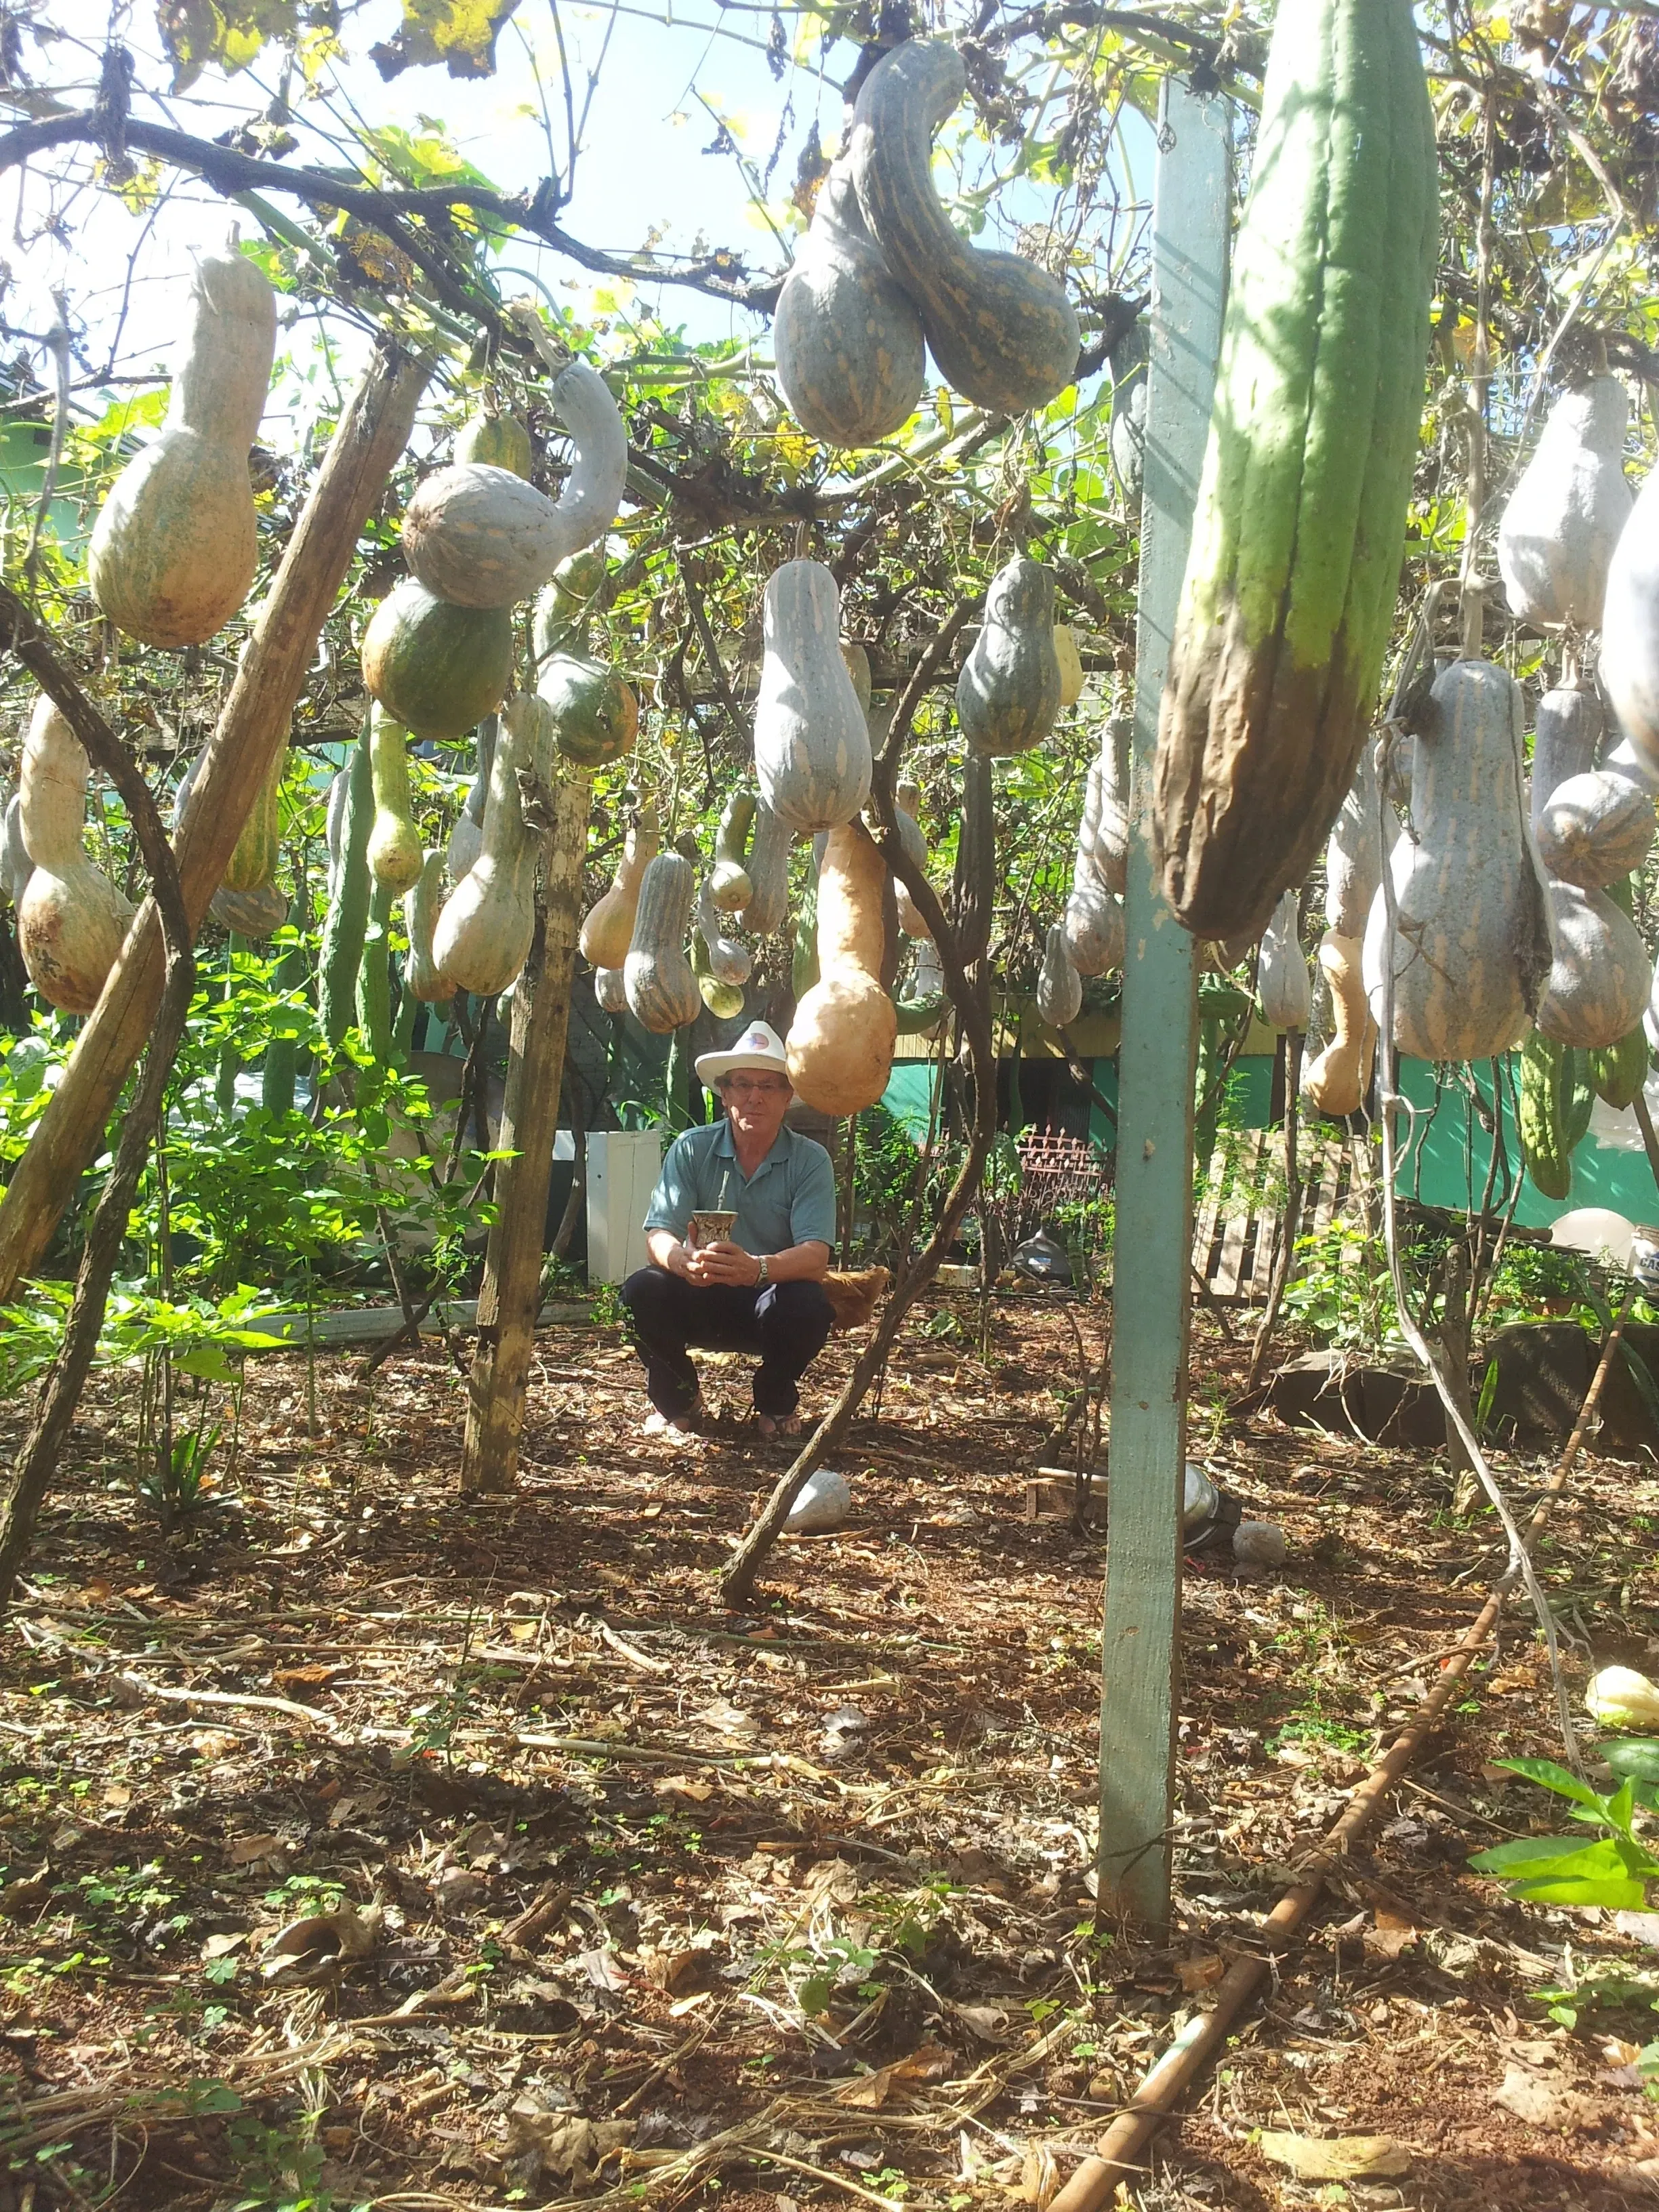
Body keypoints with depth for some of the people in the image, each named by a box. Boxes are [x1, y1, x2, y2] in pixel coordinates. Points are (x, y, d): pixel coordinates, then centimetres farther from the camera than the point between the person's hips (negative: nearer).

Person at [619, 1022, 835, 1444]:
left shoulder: (811, 1160, -10)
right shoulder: (691, 1150, -6)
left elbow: (816, 1256, -23)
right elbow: (658, 1236, -15)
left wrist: (757, 1268, -45)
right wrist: (683, 1259, -41)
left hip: (771, 1302, -1)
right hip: (701, 1300, 1)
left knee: (808, 1303, -33)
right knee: (642, 1290, -27)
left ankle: (776, 1401, 1)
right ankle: (678, 1401, 1)